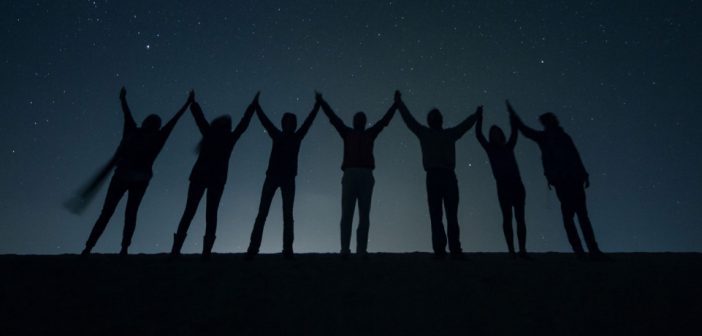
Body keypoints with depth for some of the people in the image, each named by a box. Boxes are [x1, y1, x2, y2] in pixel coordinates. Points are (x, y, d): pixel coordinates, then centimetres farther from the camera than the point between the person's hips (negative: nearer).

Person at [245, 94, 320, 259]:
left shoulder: (297, 137, 12)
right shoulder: (277, 135, 12)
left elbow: (308, 121, 14)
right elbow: (264, 120, 12)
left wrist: (317, 105, 16)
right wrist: (256, 105, 11)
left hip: (288, 178, 0)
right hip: (272, 176, 0)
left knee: (288, 215, -2)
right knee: (262, 213, -4)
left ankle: (287, 249, -3)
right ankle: (253, 248, -6)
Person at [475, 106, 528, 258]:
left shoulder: (509, 147, 20)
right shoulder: (490, 149, 13)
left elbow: (514, 131, 16)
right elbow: (478, 135, 6)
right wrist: (479, 117, 7)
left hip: (516, 184, 3)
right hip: (503, 185, -2)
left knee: (520, 217, -3)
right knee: (507, 217, -7)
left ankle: (522, 250, -5)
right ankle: (511, 250, -9)